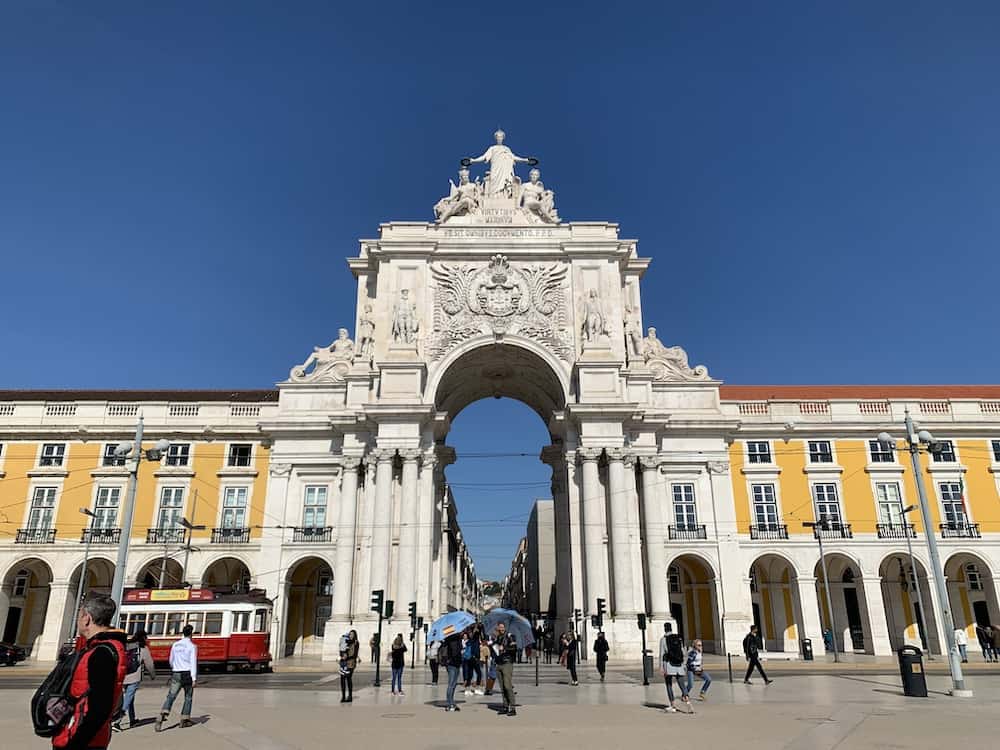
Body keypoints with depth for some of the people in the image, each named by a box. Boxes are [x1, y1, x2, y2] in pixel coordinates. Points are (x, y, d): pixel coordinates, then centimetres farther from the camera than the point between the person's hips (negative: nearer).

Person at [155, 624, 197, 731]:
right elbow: (193, 663, -14)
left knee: (171, 696, -2)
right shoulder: (192, 646, -7)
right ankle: (184, 719, 16)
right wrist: (194, 678, -16)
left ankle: (163, 714, -27)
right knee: (188, 697, 13)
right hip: (187, 674, -3)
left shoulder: (175, 645, 7)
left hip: (176, 674, 3)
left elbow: (171, 660, 19)